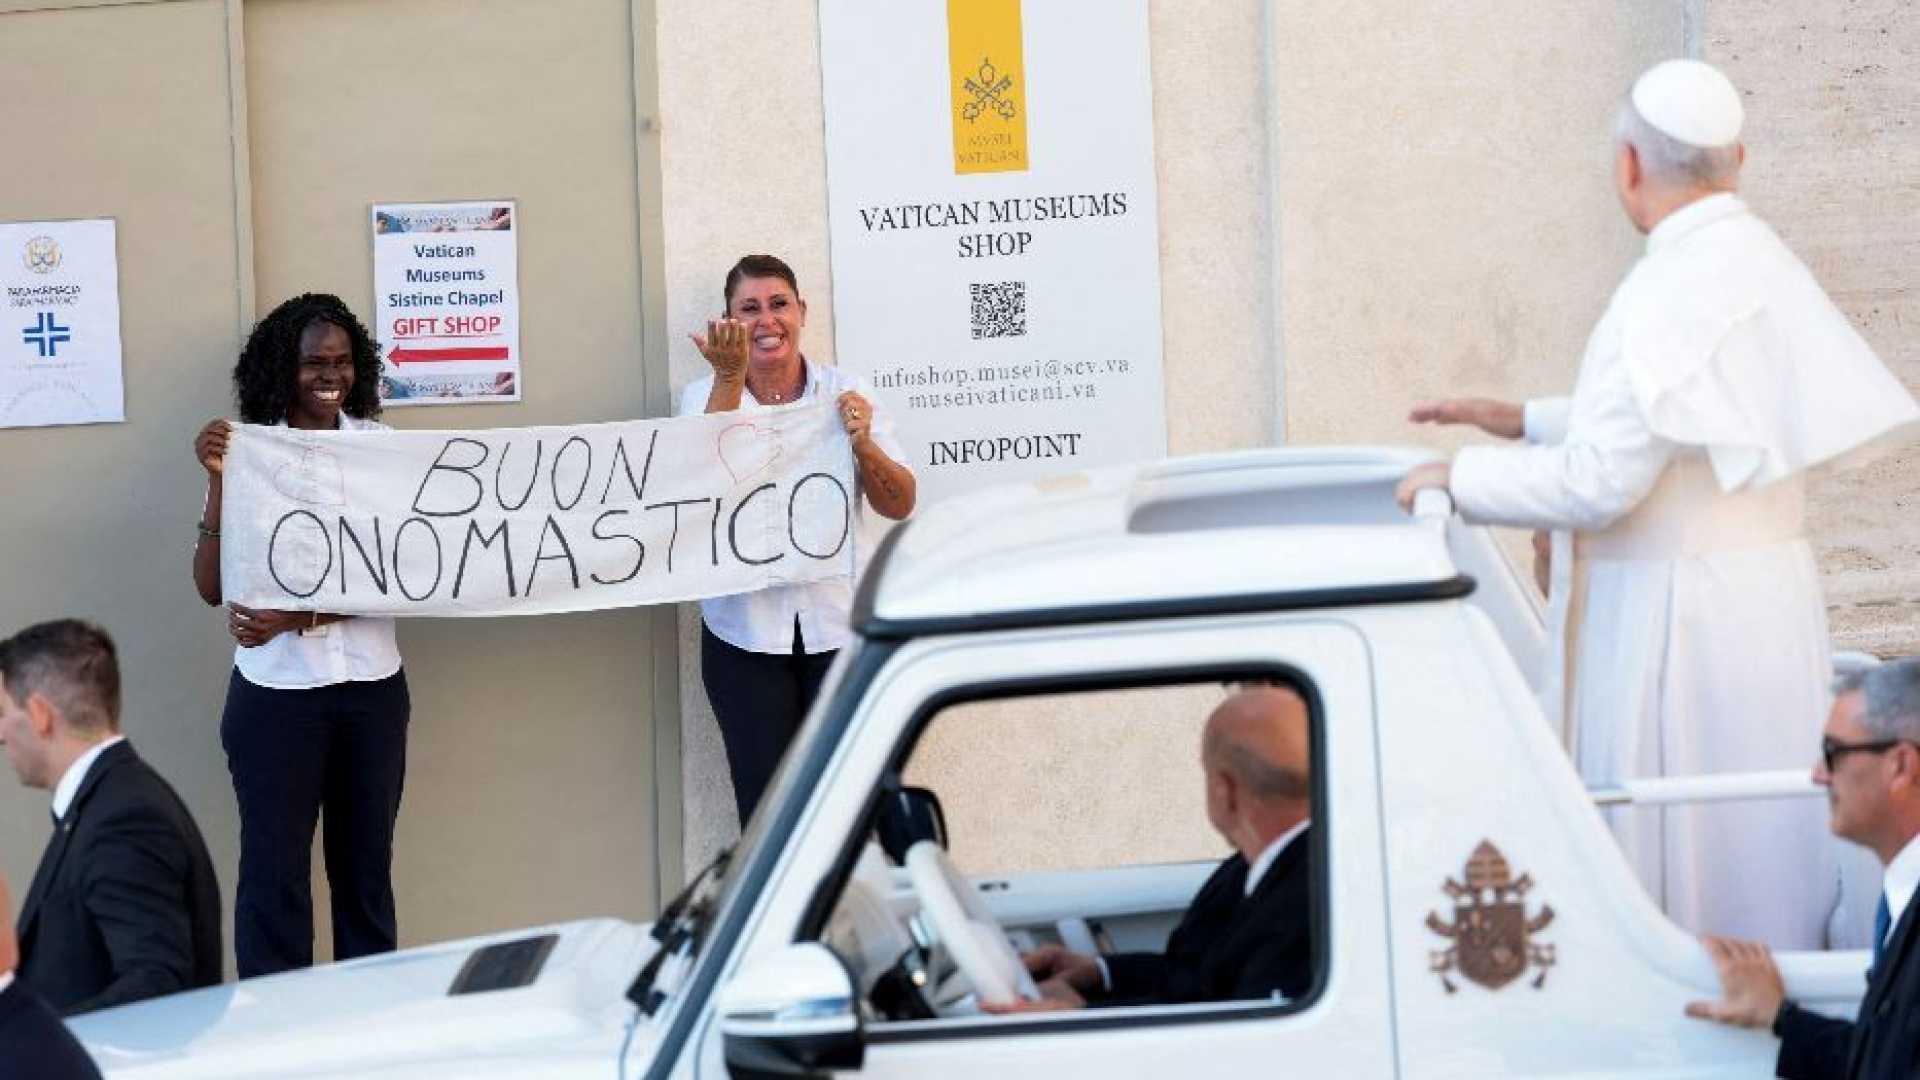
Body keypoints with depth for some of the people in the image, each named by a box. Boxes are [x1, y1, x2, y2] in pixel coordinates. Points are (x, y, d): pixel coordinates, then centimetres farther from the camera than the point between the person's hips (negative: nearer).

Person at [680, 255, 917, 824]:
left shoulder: (845, 393, 6)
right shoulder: (705, 397, 5)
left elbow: (900, 505, 2)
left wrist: (863, 445, -16)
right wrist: (730, 377, -24)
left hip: (839, 623, 0)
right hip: (747, 632, 0)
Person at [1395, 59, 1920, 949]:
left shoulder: (1671, 291, -21)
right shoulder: (1760, 264, 8)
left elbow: (1602, 482, -22)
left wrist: (1461, 476, -10)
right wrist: (1526, 421, 22)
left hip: (1678, 620, -9)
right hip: (1764, 598, 9)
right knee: (1758, 844, 14)